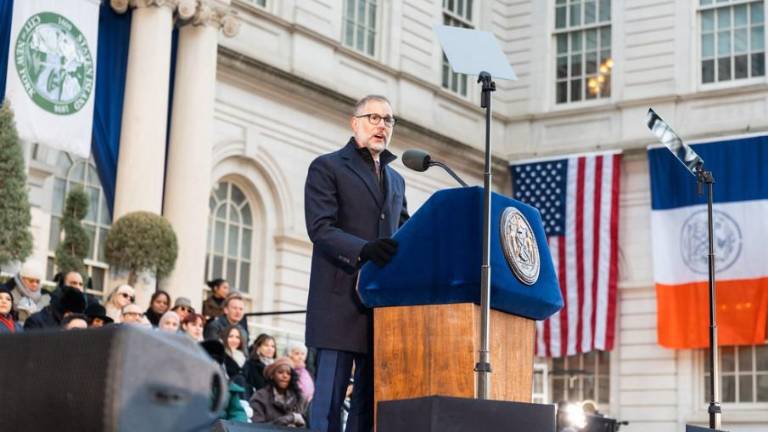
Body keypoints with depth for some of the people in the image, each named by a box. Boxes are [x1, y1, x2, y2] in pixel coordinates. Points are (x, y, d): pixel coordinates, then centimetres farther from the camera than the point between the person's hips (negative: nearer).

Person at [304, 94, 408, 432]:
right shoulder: (327, 168, 2)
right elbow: (320, 228, -11)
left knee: (371, 397, 3)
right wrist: (364, 249, -27)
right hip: (341, 299, -6)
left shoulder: (396, 180, 22)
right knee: (331, 394, -7)